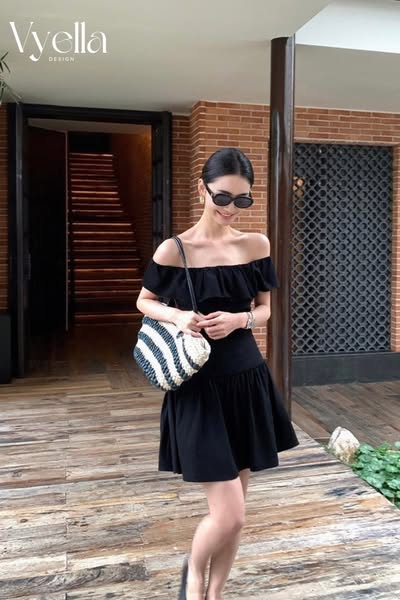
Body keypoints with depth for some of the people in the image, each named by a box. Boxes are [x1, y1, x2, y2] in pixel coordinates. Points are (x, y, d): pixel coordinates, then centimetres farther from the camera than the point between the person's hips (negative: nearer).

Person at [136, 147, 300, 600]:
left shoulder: (256, 245, 1)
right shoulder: (174, 250, -9)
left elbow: (264, 310, 10)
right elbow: (145, 301, 6)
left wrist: (239, 319, -12)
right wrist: (177, 316, -15)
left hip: (248, 381, 4)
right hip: (199, 387, -4)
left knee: (234, 513, 13)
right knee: (228, 515, -5)